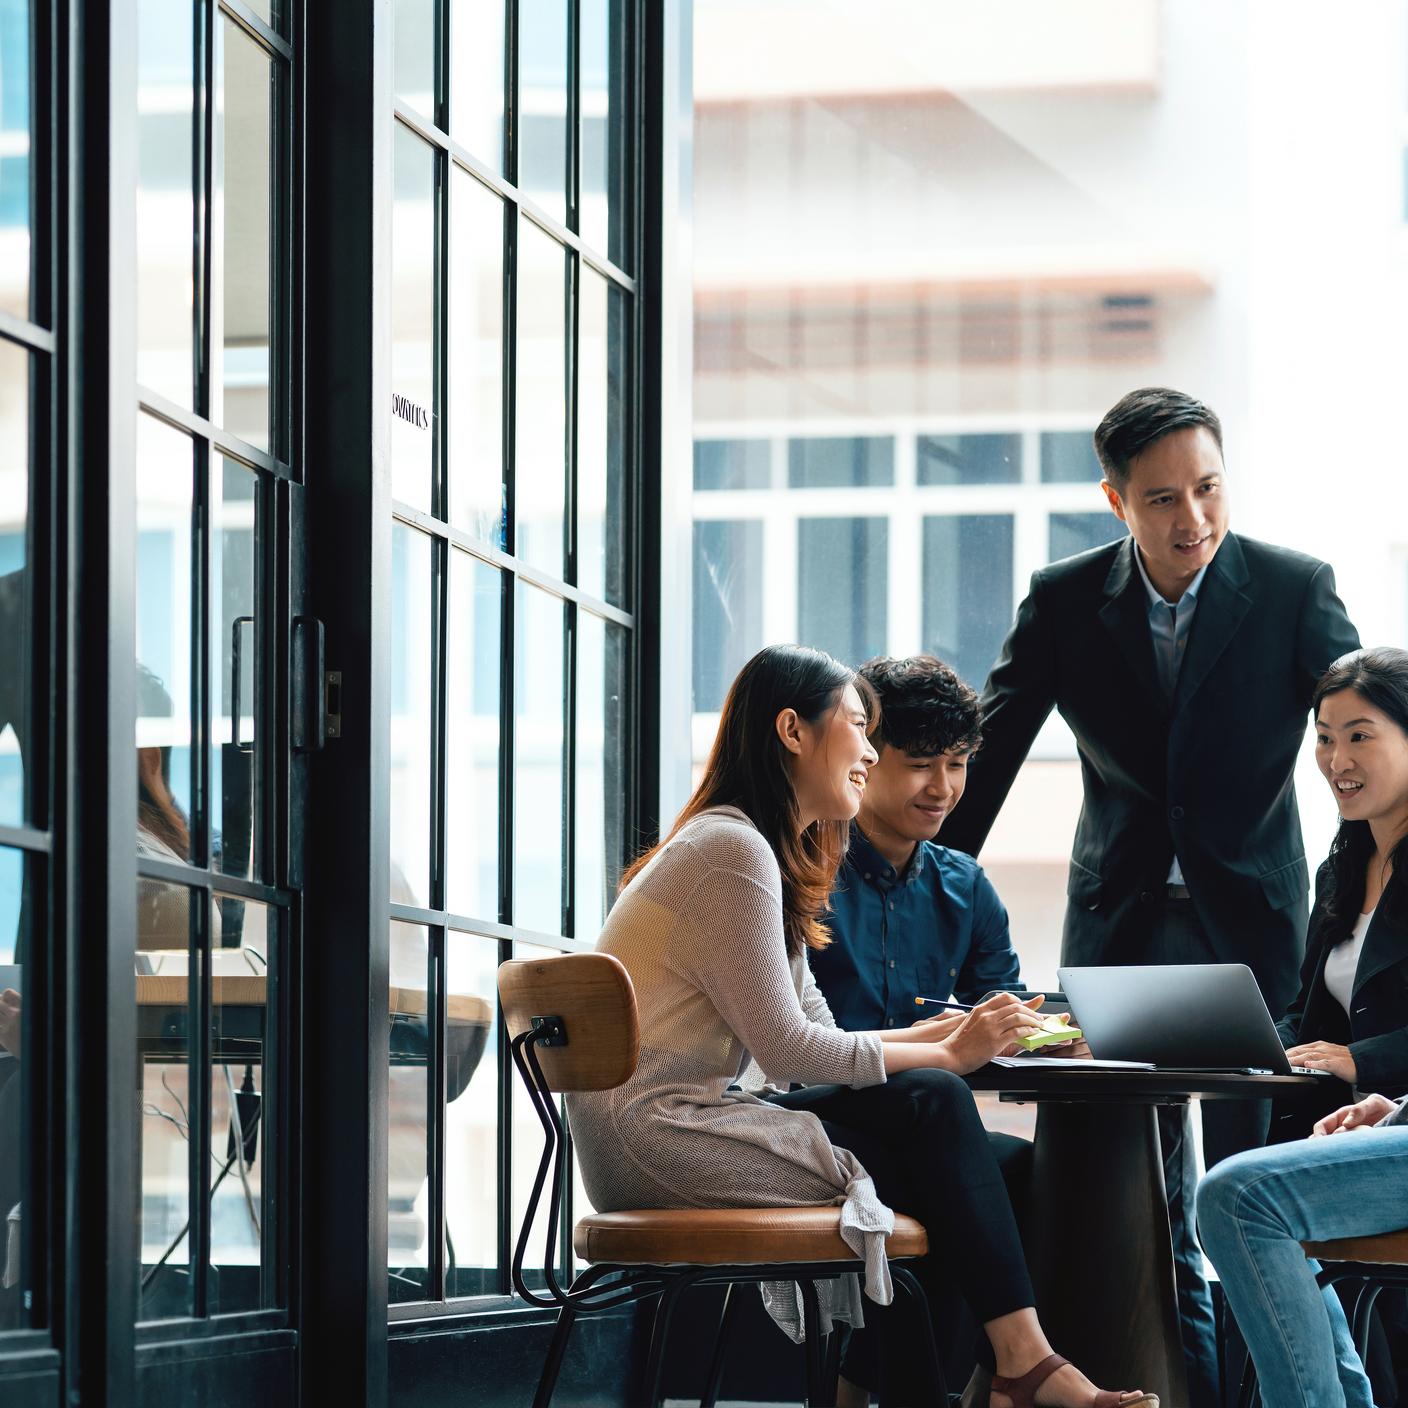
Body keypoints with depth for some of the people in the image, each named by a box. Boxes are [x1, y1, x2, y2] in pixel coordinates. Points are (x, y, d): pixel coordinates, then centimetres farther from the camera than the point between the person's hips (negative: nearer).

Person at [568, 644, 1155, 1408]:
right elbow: (787, 1048, -15)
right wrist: (945, 1055, -8)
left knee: (926, 1103, -1)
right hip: (656, 1133, -10)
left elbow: (818, 1035, 14)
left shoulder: (773, 857, 20)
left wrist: (946, 1036, 2)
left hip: (673, 1127, 10)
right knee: (932, 1105, -12)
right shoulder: (732, 851, -13)